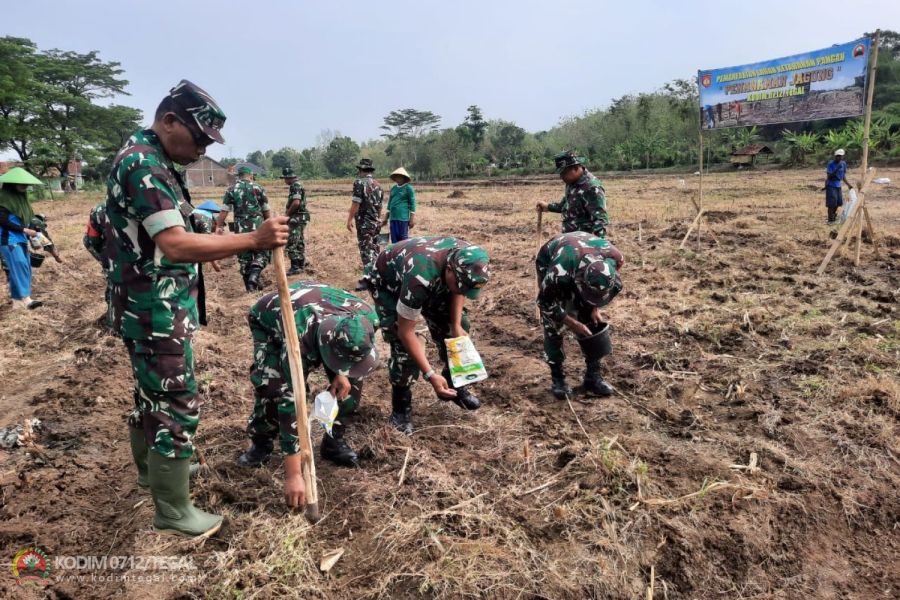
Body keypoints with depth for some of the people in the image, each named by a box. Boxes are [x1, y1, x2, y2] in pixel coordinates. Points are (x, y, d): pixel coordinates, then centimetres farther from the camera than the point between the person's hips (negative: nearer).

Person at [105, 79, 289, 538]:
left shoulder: (150, 160, 13)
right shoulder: (144, 163, -20)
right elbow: (175, 245, -31)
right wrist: (255, 240, -33)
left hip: (149, 307, 11)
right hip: (156, 311, -11)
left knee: (151, 393, 24)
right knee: (177, 406, -2)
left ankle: (150, 467, 44)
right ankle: (173, 511, 12)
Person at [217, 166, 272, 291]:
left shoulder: (231, 190, 4)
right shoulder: (258, 189, 2)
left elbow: (224, 211, 0)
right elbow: (266, 211, 6)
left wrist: (219, 226, 7)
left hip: (240, 228, 2)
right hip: (257, 227, -2)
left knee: (244, 257, 11)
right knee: (261, 254, 8)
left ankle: (250, 286, 14)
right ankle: (254, 276, -16)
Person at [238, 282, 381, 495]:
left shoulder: (367, 316, -35)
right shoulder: (297, 343, -47)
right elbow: (290, 402, -43)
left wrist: (343, 372, -23)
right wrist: (293, 475, -41)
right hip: (268, 320, -4)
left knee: (351, 379, -11)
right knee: (274, 385, -25)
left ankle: (334, 440, 8)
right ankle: (261, 443, 4)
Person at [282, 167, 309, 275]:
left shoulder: (295, 186, -16)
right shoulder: (298, 185, 16)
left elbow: (296, 202, -27)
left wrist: (288, 212, -13)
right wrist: (289, 210, 11)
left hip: (296, 218, -11)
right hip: (300, 218, 11)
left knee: (292, 243, -9)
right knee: (299, 242, 16)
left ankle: (295, 267, -8)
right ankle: (301, 265, 23)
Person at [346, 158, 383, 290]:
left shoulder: (360, 182, -12)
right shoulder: (377, 184, 11)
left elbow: (356, 203, -17)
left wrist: (349, 219, -12)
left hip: (364, 222, -7)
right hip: (376, 222, 8)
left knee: (366, 250, -7)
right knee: (374, 249, 14)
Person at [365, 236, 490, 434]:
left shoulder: (465, 260, -27)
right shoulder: (420, 277, -45)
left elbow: (458, 290, -2)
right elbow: (406, 332, -35)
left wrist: (456, 325, -14)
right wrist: (430, 375, -33)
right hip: (386, 282, -6)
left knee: (459, 326, -1)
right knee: (403, 346, -19)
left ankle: (453, 385, 19)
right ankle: (400, 408, 1)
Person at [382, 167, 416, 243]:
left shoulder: (408, 188, -2)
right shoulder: (393, 188, 16)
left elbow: (412, 204, -5)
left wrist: (412, 219, -10)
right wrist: (386, 218, 20)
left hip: (403, 218, -6)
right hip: (393, 218, 6)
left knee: (403, 239, -3)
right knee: (394, 239, 8)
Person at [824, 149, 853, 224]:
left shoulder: (843, 163, 4)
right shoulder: (831, 164, -14)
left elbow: (843, 176, 13)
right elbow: (829, 176, -20)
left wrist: (848, 185, 9)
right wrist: (836, 169, -31)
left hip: (839, 185, 6)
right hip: (831, 185, -6)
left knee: (838, 202, 11)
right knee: (831, 203, -7)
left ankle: (834, 215, 33)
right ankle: (830, 219, 4)